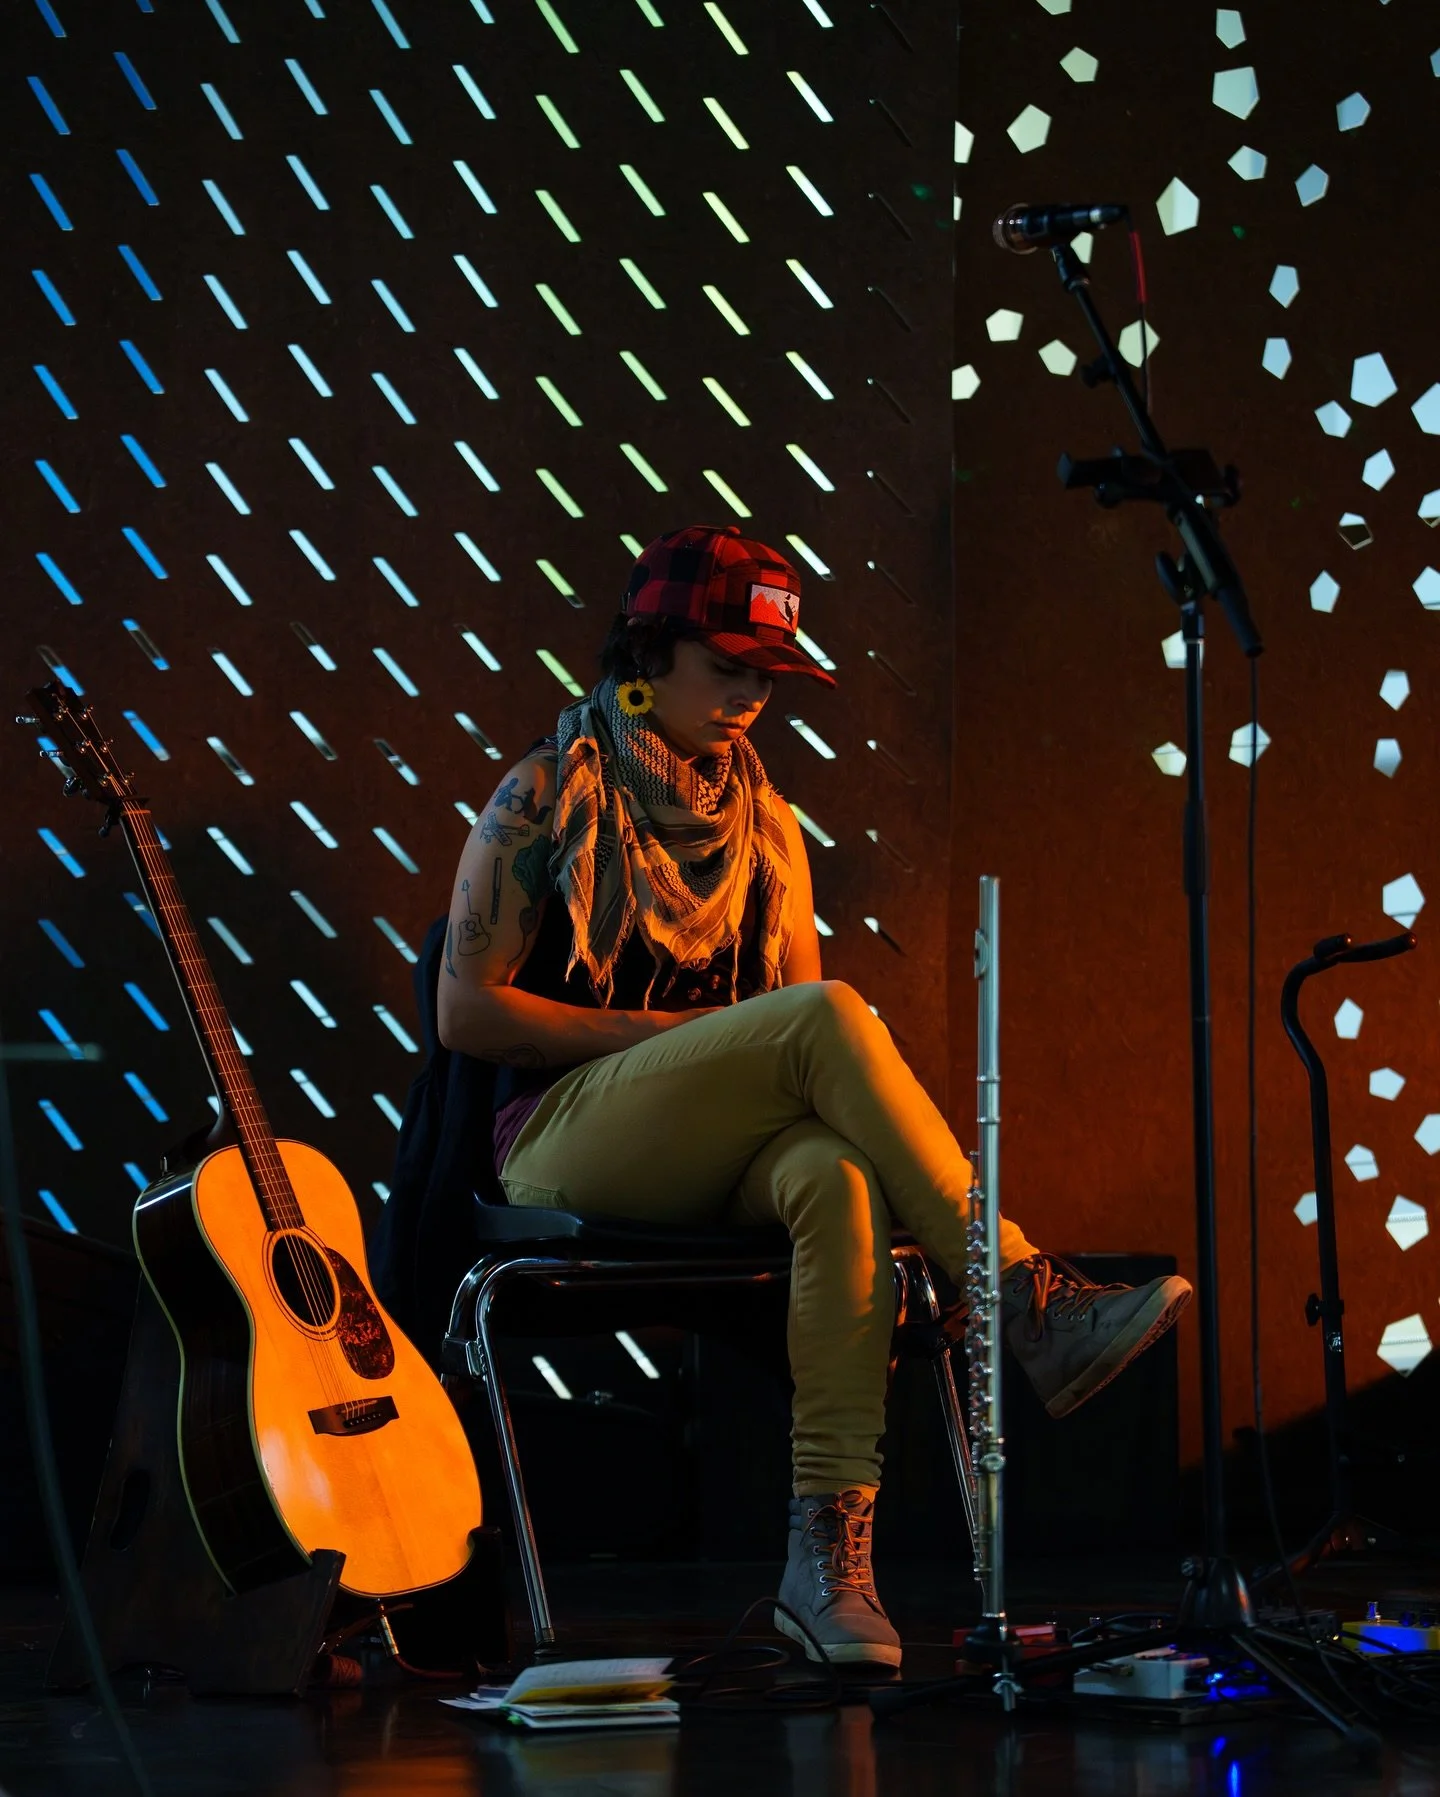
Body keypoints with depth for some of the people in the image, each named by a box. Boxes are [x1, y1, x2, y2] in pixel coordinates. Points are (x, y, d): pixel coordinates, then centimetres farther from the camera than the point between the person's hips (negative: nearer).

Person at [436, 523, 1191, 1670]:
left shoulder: (763, 819, 19)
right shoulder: (550, 796, 3)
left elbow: (802, 1016, 20)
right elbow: (465, 1012, -3)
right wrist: (663, 1033, -9)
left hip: (725, 1152, 4)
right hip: (570, 1140, -4)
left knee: (838, 1178, -35)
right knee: (828, 1014, -30)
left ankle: (830, 1547, -41)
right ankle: (1035, 1310, -33)